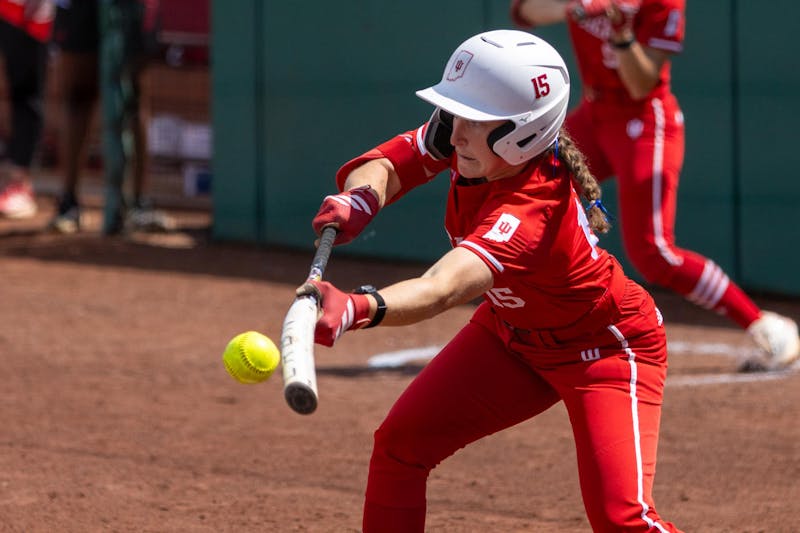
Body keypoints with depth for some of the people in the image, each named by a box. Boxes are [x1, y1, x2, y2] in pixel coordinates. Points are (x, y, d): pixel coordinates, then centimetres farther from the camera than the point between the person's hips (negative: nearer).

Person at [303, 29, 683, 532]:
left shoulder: (531, 210, -41)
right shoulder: (467, 139, -19)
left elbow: (444, 288, -56)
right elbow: (380, 166, -14)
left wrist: (360, 308, -75)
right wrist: (360, 199, -39)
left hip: (608, 350, -8)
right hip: (512, 333, 8)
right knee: (400, 441, -2)